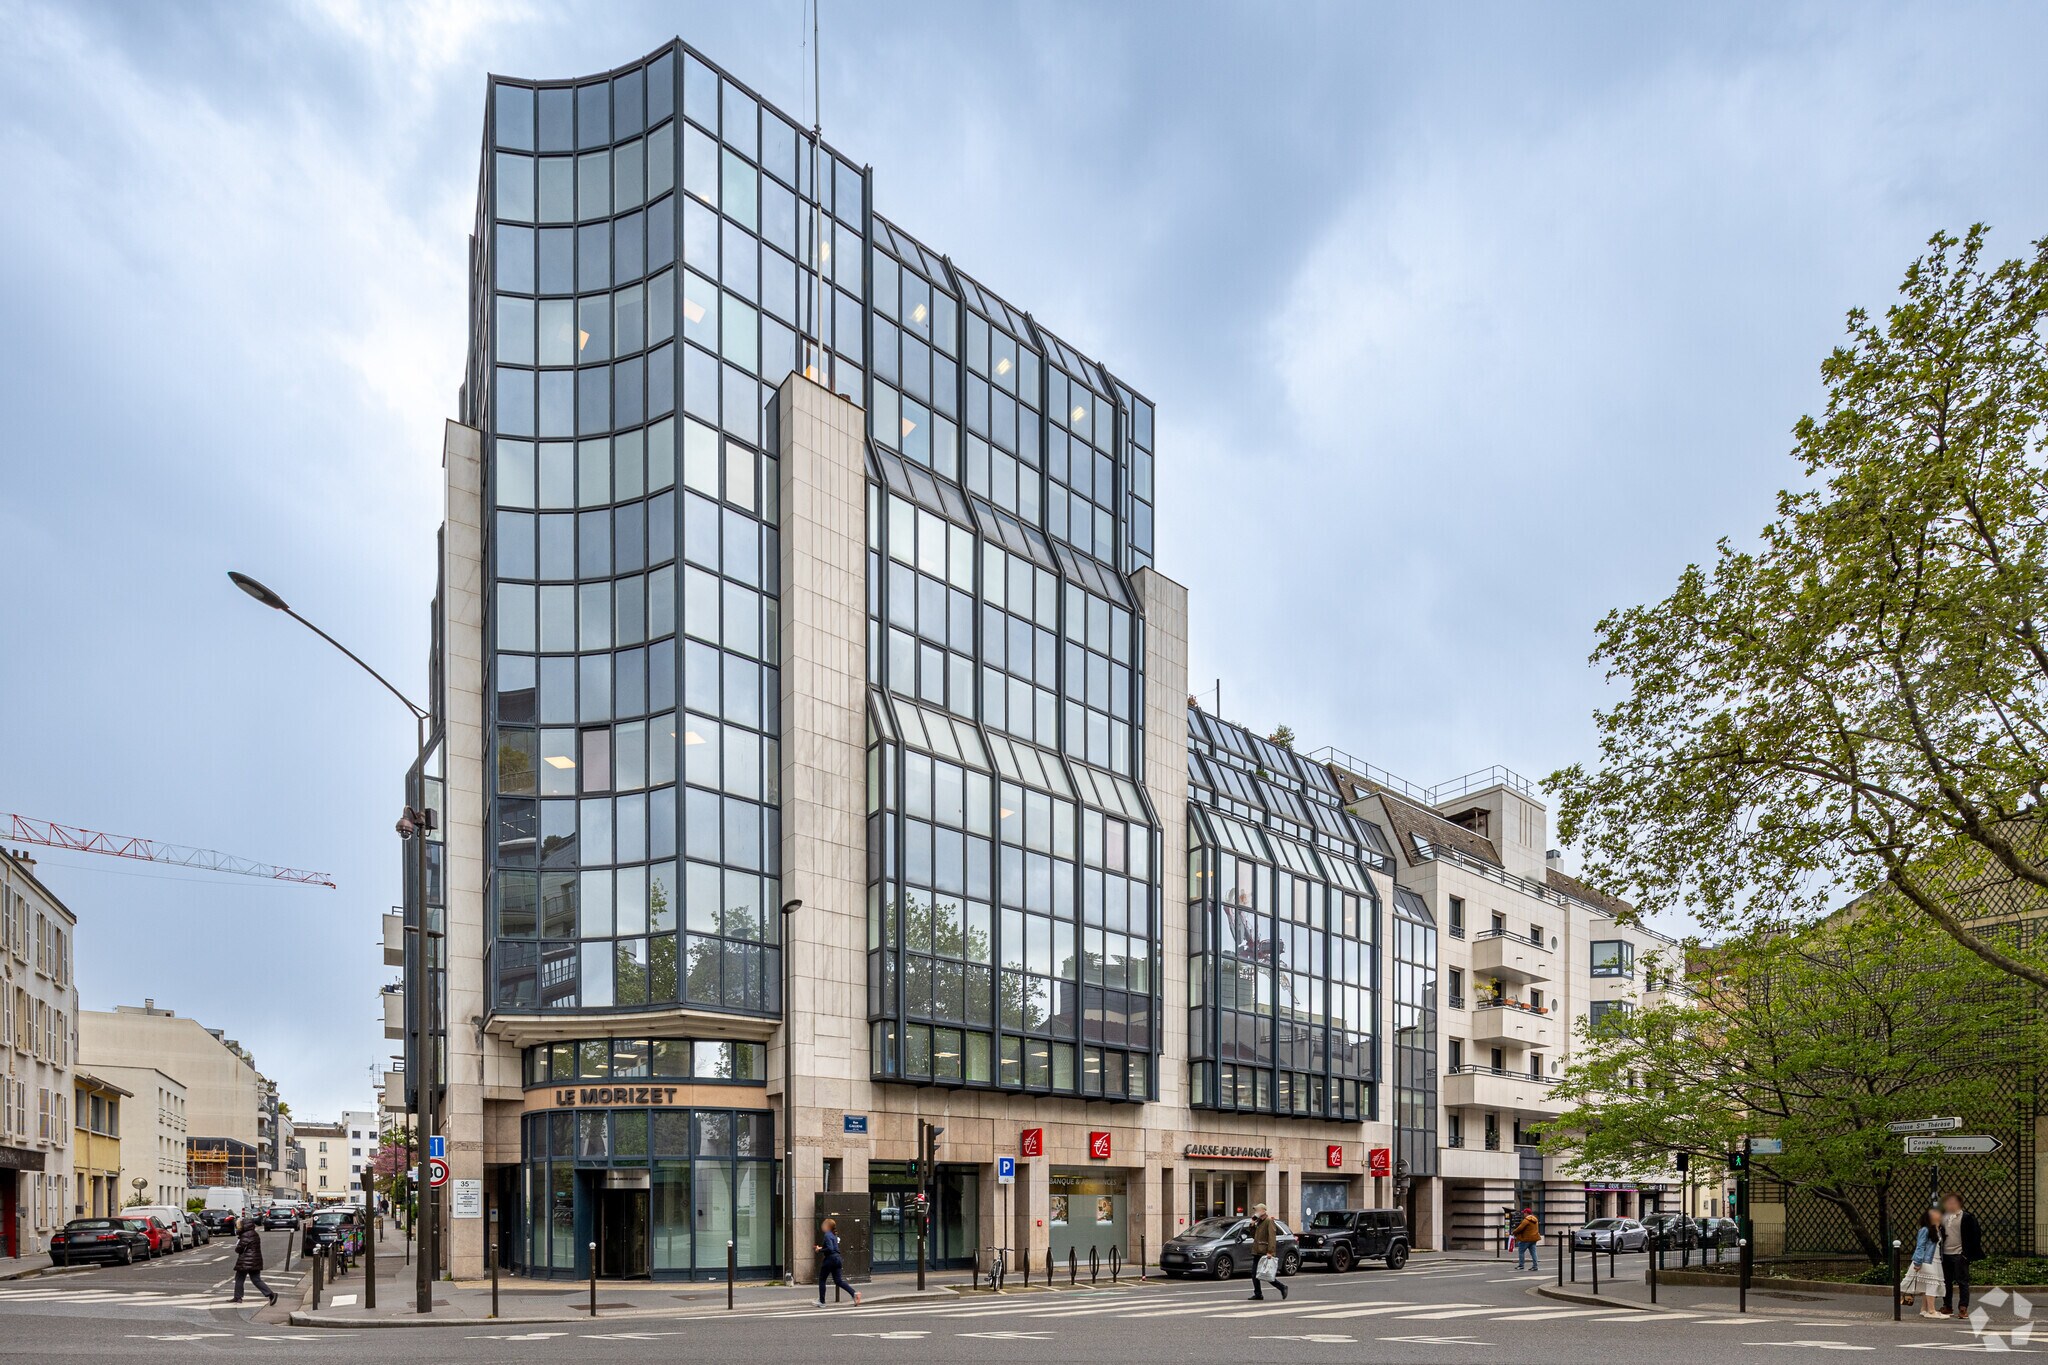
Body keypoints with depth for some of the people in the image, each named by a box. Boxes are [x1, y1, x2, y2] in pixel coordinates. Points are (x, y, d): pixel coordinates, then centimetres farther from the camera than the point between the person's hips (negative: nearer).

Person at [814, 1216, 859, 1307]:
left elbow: (830, 1249, -25)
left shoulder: (827, 1235, -15)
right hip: (837, 1259, 9)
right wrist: (820, 1248, 17)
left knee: (822, 1280, 7)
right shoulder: (833, 1235, 14)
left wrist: (819, 1250, -12)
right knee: (838, 1281, 8)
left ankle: (822, 1302, 12)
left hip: (830, 1259, -9)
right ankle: (854, 1292, -8)